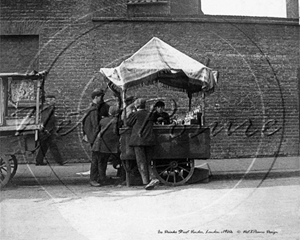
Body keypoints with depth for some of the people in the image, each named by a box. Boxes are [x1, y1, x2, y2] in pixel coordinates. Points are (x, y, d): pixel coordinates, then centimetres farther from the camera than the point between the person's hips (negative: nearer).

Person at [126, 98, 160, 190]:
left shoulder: (135, 114, -2)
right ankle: (153, 178, -5)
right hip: (150, 140, 5)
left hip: (138, 140, -5)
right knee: (147, 163, 13)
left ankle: (146, 182, -5)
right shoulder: (150, 114, 13)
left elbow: (128, 123, 9)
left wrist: (130, 114, 24)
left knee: (141, 163, 0)